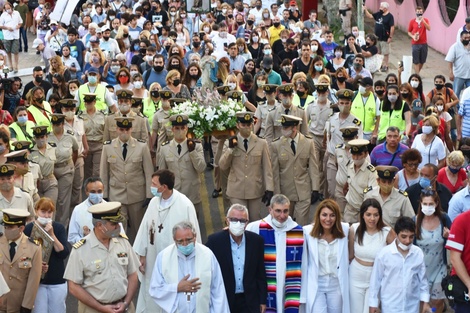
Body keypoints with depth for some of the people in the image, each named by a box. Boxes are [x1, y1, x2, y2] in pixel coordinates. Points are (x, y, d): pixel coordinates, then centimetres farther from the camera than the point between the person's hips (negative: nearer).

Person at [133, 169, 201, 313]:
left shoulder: (185, 205, -17)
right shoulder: (154, 202, -2)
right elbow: (145, 229, 6)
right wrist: (142, 255, 8)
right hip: (153, 261, 5)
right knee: (151, 301, 15)